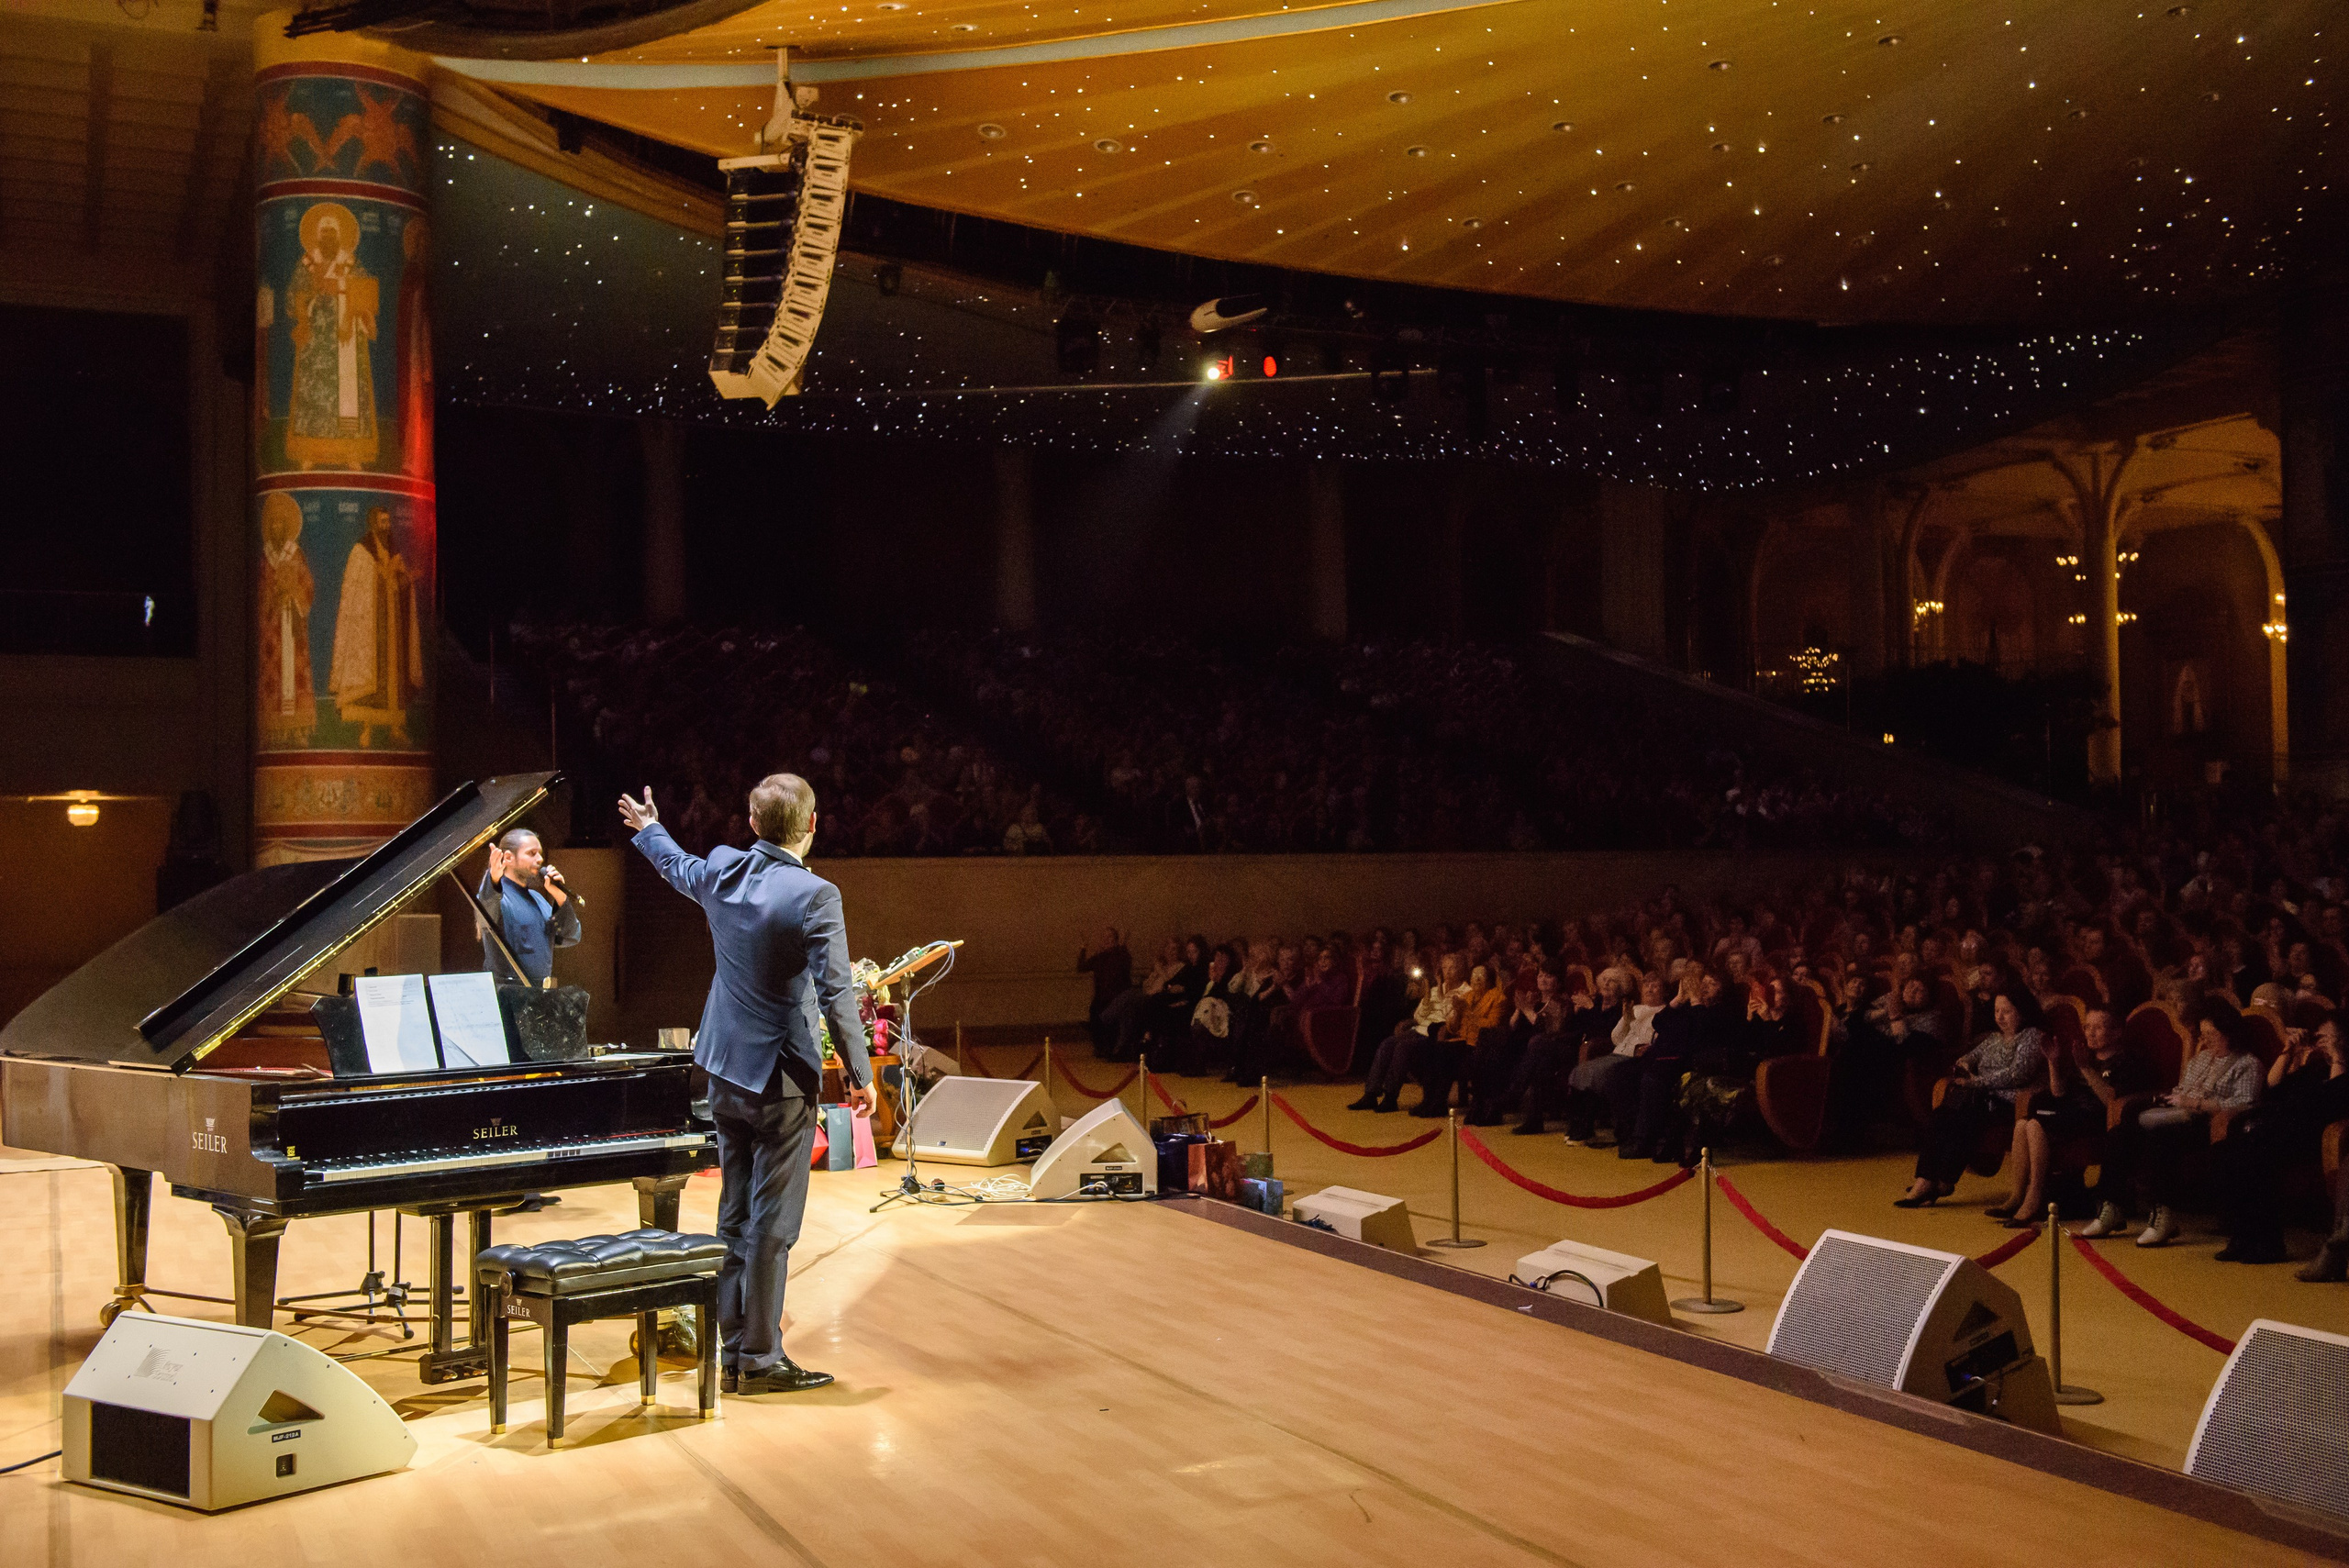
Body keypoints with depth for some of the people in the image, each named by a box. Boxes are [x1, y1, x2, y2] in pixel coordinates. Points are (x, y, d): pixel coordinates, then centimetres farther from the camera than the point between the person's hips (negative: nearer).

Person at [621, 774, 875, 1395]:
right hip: (782, 1077, -7)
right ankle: (761, 1360, 6)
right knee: (772, 1223, 0)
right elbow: (836, 994, -20)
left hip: (725, 1071, 7)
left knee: (735, 1217, 16)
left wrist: (648, 829, 45)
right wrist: (861, 1075, -11)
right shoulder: (815, 896, -20)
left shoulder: (721, 872, 0)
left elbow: (677, 867, 24)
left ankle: (733, 1349, 24)